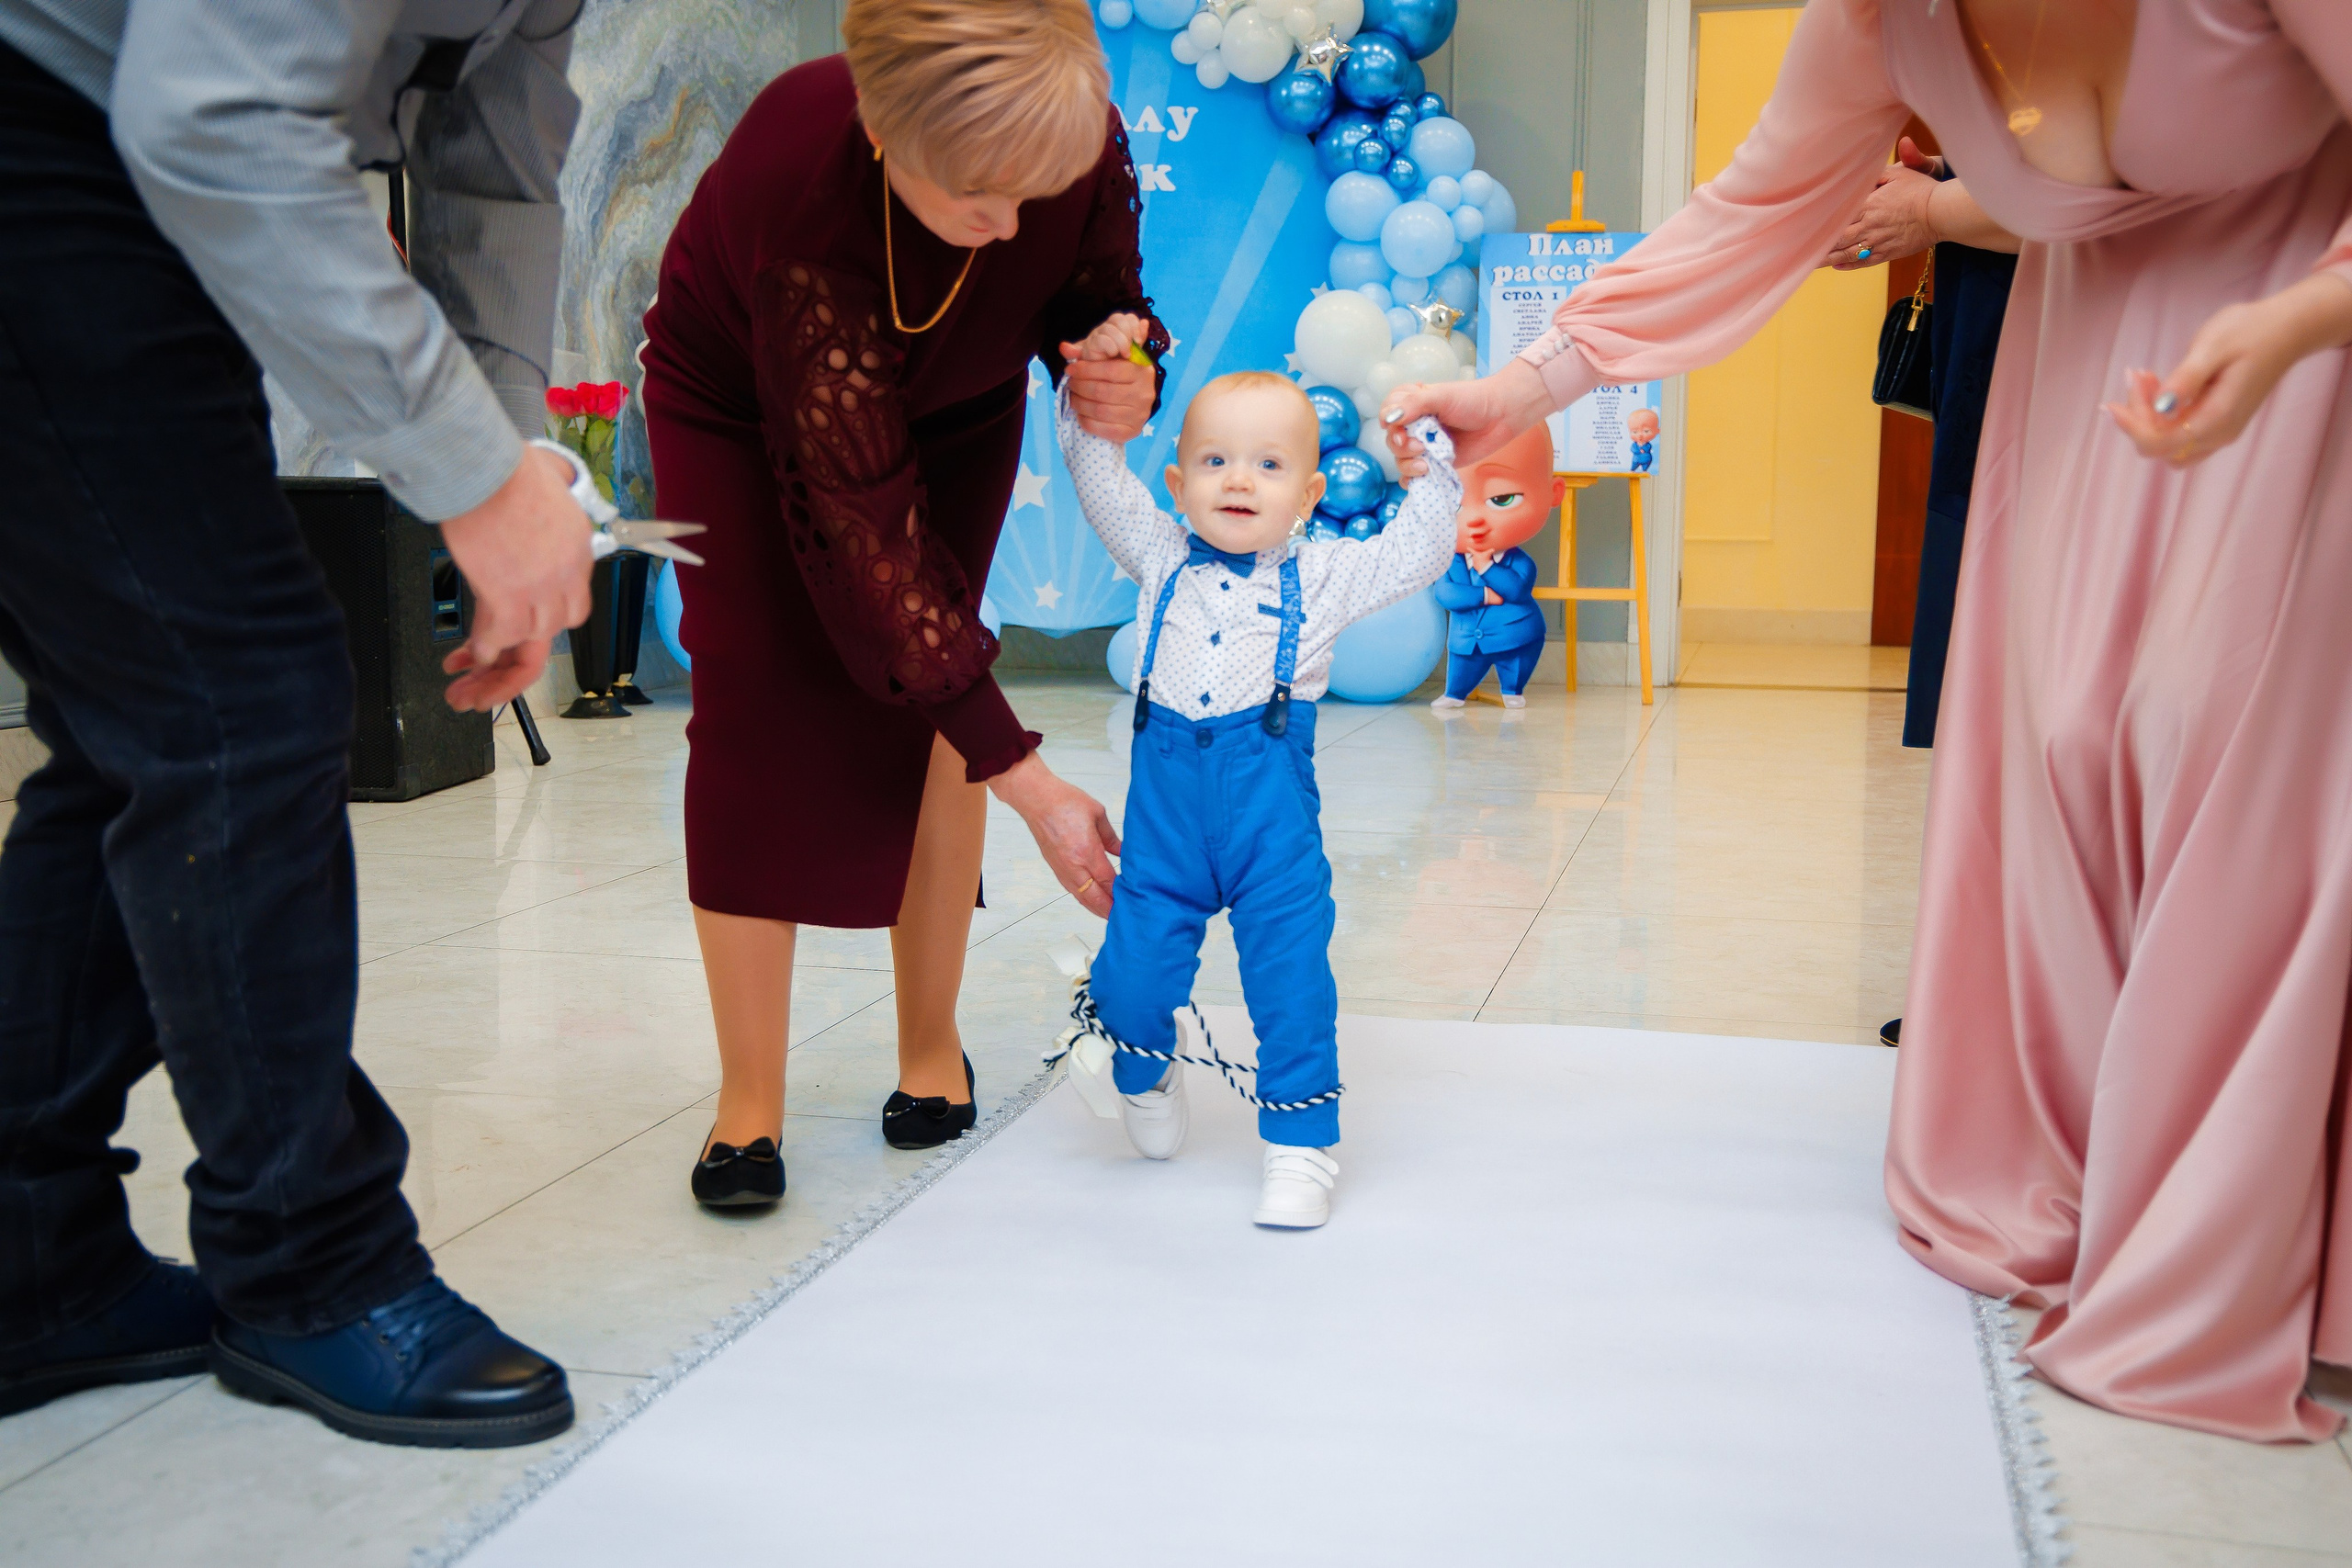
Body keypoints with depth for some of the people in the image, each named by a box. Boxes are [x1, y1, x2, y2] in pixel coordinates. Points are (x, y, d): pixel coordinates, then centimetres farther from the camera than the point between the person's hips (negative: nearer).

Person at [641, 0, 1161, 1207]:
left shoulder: (1084, 148, -32)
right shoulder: (796, 178, -43)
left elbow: (1100, 297, -7)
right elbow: (864, 520, -41)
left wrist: (1122, 382, -35)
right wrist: (1026, 780, -41)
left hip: (950, 406, 3)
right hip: (738, 400, -3)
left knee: (921, 700, -8)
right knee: (757, 696, -12)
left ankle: (931, 1047, 7)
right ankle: (748, 1095, -3)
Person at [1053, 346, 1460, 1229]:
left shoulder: (1321, 577, 6)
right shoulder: (1162, 558, 10)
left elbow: (1417, 556, 2)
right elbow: (1101, 481, 13)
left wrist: (1429, 467, -7)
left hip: (1273, 809, -1)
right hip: (1165, 800, 1)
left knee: (1290, 981, -2)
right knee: (1135, 970, 1)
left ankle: (1301, 1146, 12)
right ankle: (1144, 1074, 35)